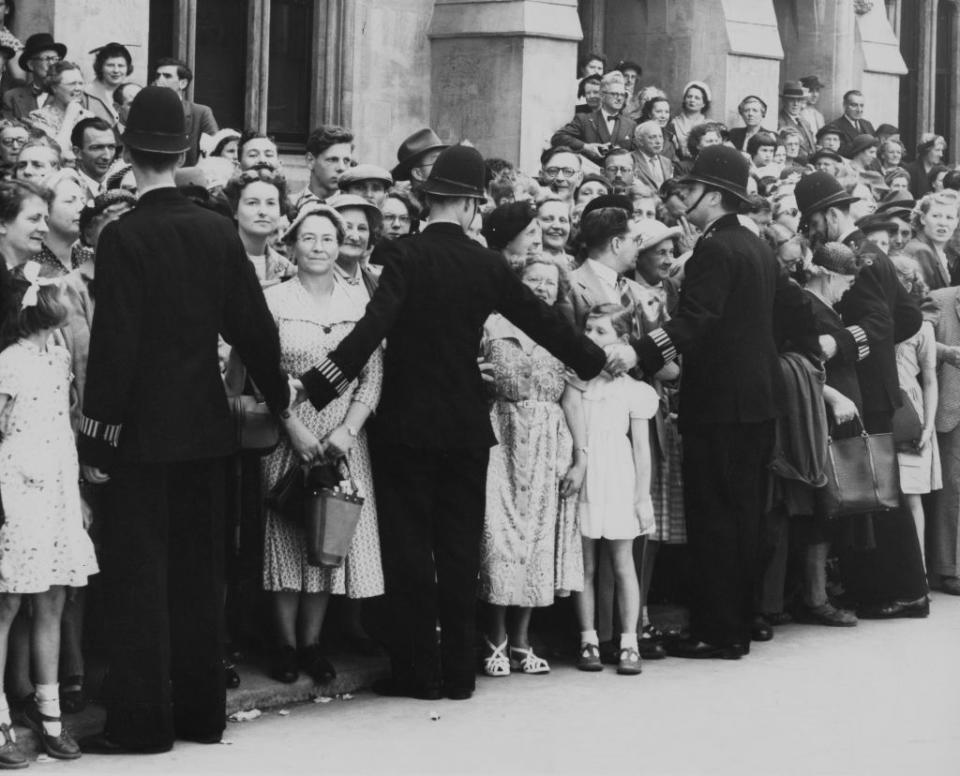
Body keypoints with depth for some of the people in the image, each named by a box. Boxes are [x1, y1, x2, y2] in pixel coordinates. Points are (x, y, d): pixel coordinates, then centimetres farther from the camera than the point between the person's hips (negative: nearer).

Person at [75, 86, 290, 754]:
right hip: (206, 426, 5)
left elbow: (113, 344, -15)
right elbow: (253, 324, 5)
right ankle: (201, 710, 19)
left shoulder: (124, 237, -13)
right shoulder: (219, 231, 0)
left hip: (142, 430, -5)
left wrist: (96, 441, -10)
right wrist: (279, 395, 21)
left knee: (140, 575, 1)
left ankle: (143, 719, 2)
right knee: (198, 572, 13)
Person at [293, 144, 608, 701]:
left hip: (407, 425, -3)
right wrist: (595, 360, 24)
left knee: (410, 547, 4)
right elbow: (543, 320, 8)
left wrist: (319, 384, -25)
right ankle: (458, 670, 12)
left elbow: (373, 328, -23)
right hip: (466, 425, 3)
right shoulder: (488, 265, -1)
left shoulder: (403, 257, -11)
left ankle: (418, 670, 5)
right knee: (459, 548, 9)